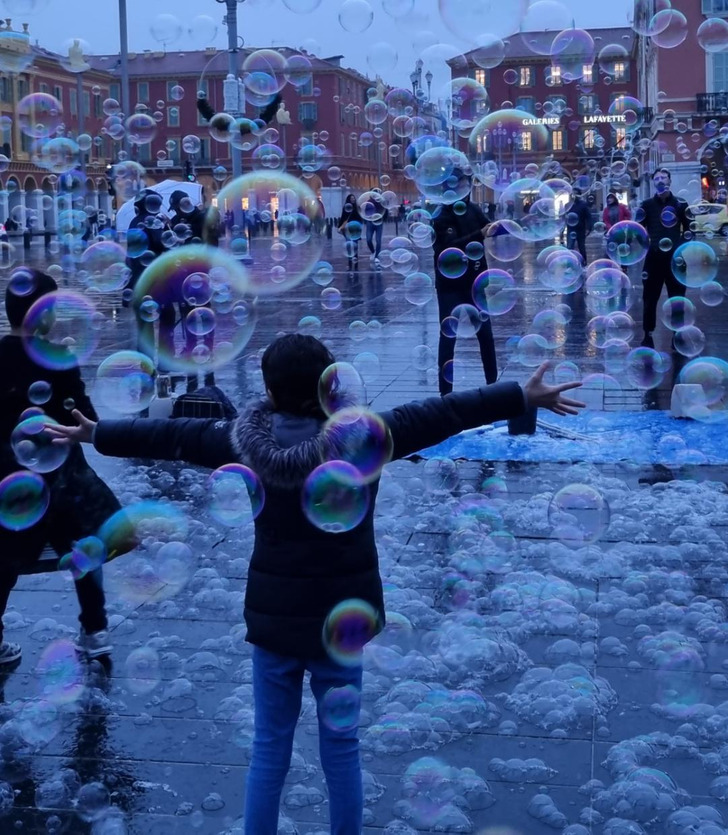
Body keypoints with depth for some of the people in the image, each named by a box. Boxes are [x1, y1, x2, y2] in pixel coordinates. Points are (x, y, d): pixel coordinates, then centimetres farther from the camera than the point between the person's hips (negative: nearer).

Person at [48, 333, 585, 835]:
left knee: (270, 745, 13)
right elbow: (441, 414, -10)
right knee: (340, 743, 12)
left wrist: (95, 434, 17)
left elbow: (173, 437, 3)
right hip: (342, 613, -1)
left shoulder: (249, 441, -8)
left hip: (274, 613, 1)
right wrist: (525, 397, -5)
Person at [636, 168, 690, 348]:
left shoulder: (680, 204, 6)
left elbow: (688, 229, 11)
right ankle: (648, 335, 6)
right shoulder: (647, 204, 2)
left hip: (675, 256, 1)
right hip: (655, 256, -1)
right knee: (650, 297, -1)